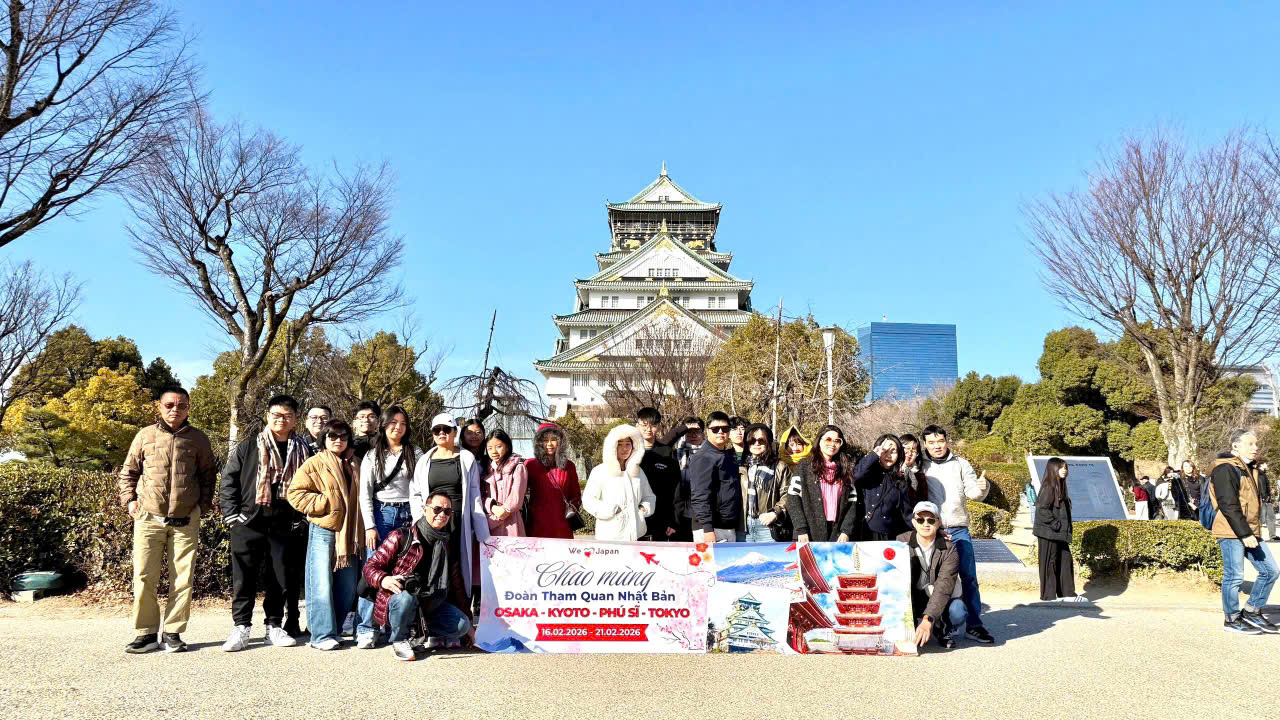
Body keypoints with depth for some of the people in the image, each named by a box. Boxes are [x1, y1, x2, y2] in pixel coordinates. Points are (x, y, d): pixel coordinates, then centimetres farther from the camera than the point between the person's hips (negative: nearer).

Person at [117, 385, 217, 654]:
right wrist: (129, 500, 4)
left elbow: (208, 474, 13)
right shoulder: (145, 435, 6)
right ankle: (147, 633, 12)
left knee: (183, 579, 2)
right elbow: (128, 471, 15)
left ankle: (172, 633, 11)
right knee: (144, 577, 1)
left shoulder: (198, 439, 6)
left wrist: (204, 504, 4)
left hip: (186, 520, 0)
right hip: (149, 518, 0)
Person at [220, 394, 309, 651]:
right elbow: (229, 480, 4)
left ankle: (274, 626, 18)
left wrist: (300, 518, 6)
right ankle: (241, 628, 9)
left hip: (283, 526, 2)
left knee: (283, 579, 6)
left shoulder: (301, 451, 9)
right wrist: (231, 514, -4)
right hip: (248, 524, -2)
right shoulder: (249, 447, 4)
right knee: (244, 578, 0)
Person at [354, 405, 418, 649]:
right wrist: (370, 526, -6)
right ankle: (366, 629, -1)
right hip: (381, 515, 0)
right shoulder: (372, 456, 9)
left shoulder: (416, 454, 10)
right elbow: (365, 494, 3)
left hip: (408, 515, 1)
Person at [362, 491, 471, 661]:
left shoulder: (447, 543, 7)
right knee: (406, 597, -39)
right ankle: (399, 641, -9)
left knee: (462, 624, -16)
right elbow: (370, 566, -6)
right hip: (395, 602, -4)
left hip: (430, 605, 5)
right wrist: (383, 580, -31)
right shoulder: (401, 537, -9)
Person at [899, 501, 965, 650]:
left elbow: (943, 587, -25)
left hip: (939, 600, 0)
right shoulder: (902, 542, -7)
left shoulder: (949, 549, -13)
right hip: (911, 600, 1)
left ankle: (945, 631, 2)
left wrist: (928, 620, -38)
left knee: (958, 612, -32)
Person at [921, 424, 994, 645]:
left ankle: (974, 625, 7)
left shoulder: (960, 464, 6)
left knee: (969, 577, 0)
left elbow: (973, 492, -1)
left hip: (958, 531, 1)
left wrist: (981, 488, -23)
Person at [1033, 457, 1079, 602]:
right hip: (1049, 533, -9)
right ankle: (1048, 595, 6)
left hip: (1060, 533, 9)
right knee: (1049, 563, -1)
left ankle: (1067, 593, 19)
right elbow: (1042, 510, -21)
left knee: (1065, 561, 11)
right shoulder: (1049, 487, -15)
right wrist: (1056, 524, -18)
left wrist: (1064, 528, 13)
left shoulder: (1060, 486, 13)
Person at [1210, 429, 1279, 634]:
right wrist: (1245, 534, -21)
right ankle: (1232, 619, 9)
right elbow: (1228, 506, -19)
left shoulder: (1249, 468, 18)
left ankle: (1251, 611, 21)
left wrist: (1251, 532, 17)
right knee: (1234, 576, -3)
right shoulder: (1225, 469, -13)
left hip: (1250, 532, 9)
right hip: (1231, 532, -9)